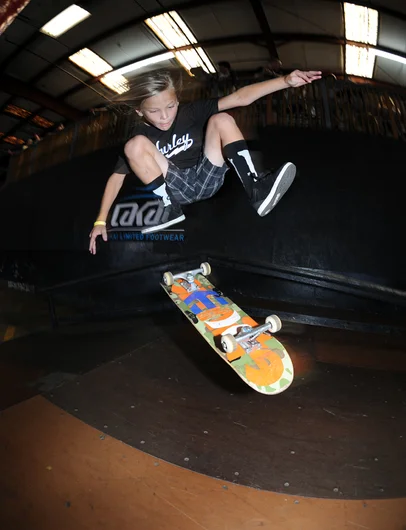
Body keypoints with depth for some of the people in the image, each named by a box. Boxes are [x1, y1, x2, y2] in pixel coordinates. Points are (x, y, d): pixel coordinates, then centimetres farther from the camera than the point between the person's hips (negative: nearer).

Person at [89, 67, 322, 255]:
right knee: (135, 145, -20)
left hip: (207, 179, 1)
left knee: (221, 119, -17)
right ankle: (170, 209, -13)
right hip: (178, 188, 0)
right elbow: (117, 177, -4)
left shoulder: (191, 112, -5)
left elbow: (239, 98, -14)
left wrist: (286, 81, -25)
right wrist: (101, 220, -9)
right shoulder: (141, 134, -4)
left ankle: (256, 190, -26)